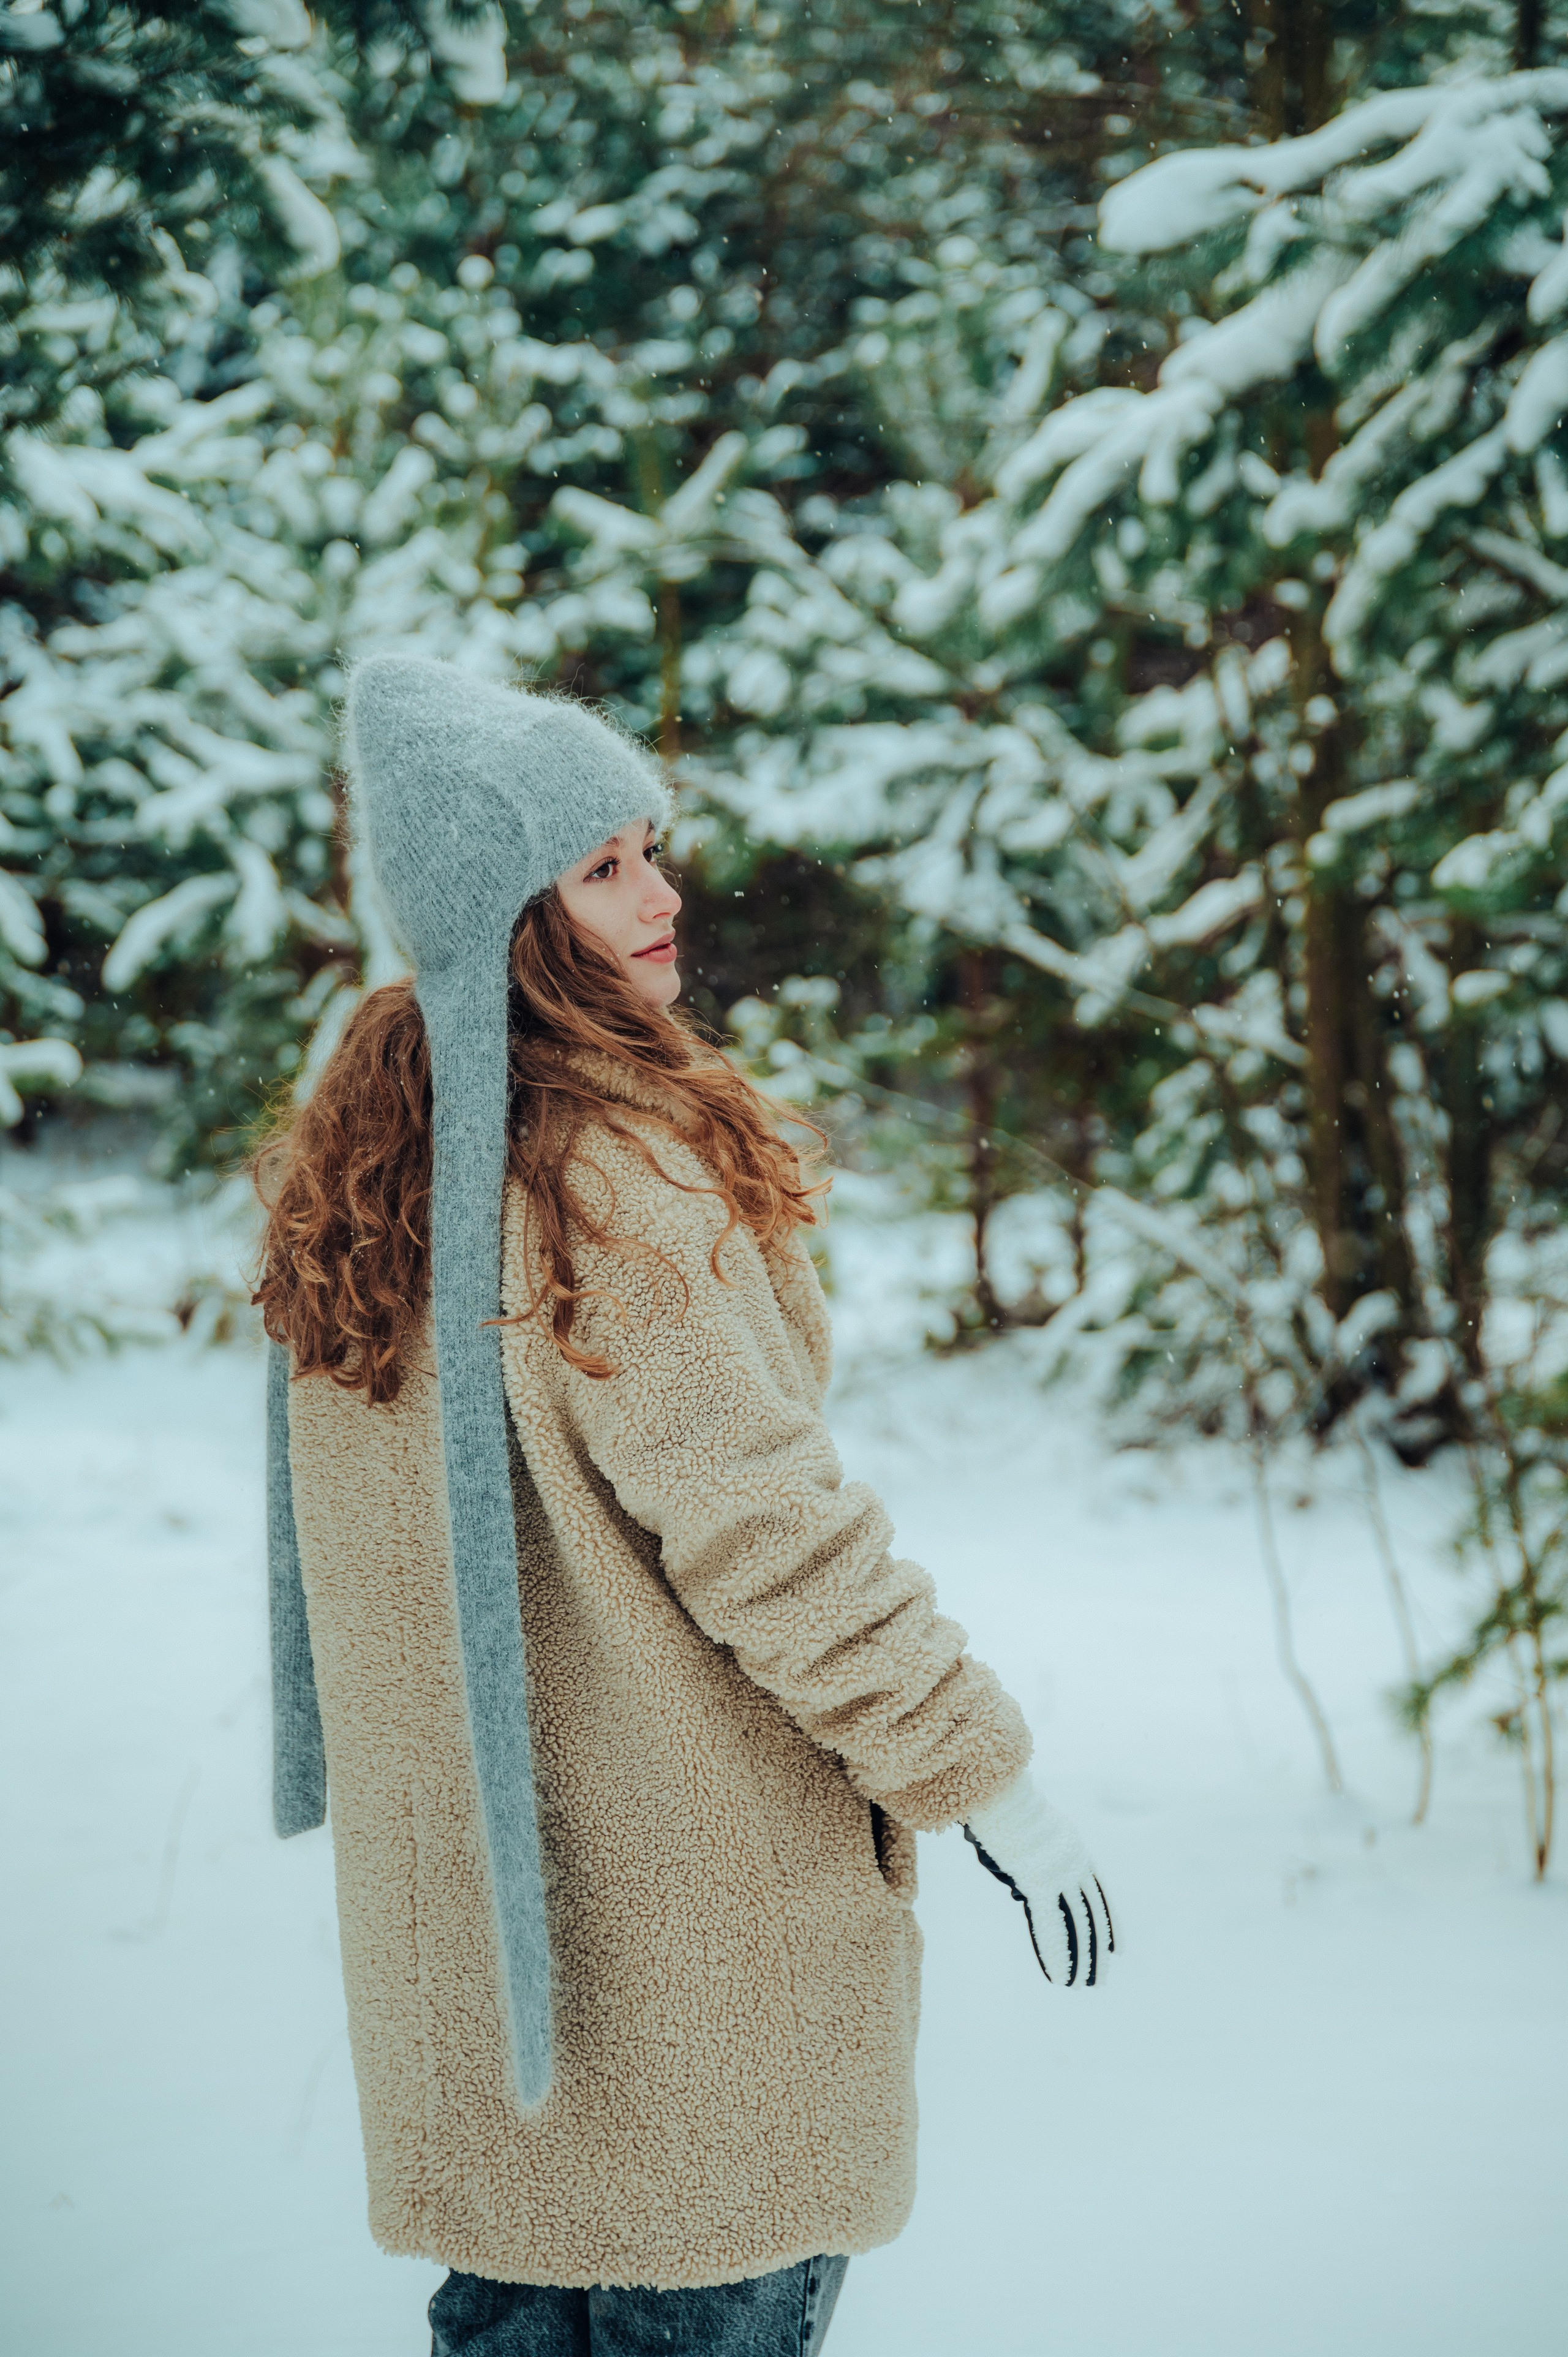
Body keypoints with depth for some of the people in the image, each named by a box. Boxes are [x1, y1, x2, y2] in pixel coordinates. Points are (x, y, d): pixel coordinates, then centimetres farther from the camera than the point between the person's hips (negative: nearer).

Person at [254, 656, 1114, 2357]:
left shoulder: (358, 1152, 5)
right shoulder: (611, 1176, -23)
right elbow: (764, 1527, -23)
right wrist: (984, 1778, -15)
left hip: (453, 1866, 8)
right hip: (677, 1869, -8)